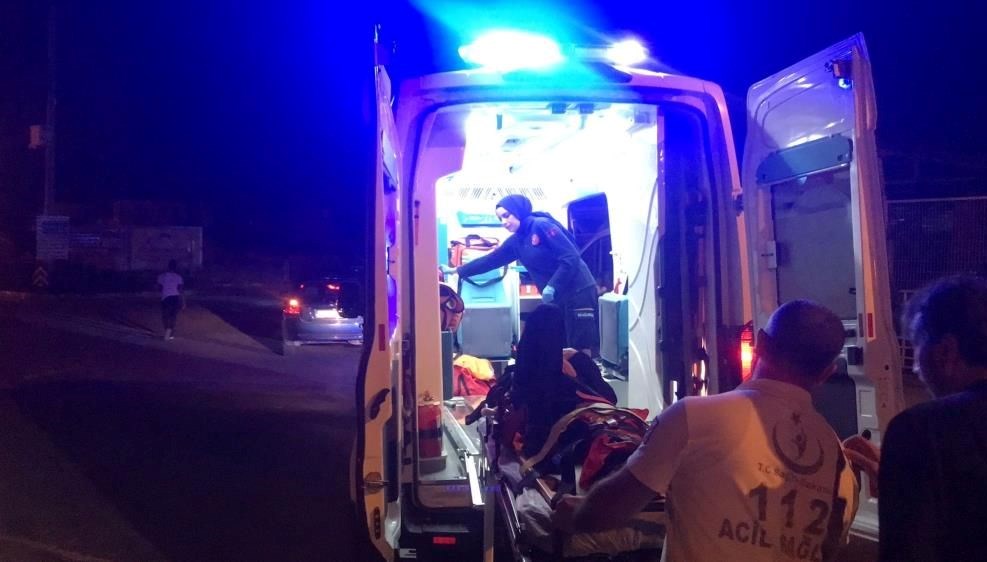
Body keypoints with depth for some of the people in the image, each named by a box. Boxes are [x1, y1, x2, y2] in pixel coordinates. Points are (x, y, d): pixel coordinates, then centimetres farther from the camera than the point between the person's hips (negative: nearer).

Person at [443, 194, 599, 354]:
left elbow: (571, 258, -18)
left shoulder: (541, 225, -12)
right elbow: (490, 260, 20)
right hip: (555, 297, 8)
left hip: (578, 291, -8)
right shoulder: (515, 242, 12)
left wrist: (552, 287, -23)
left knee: (582, 348, -8)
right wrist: (457, 270, 21)